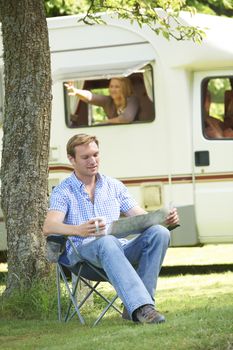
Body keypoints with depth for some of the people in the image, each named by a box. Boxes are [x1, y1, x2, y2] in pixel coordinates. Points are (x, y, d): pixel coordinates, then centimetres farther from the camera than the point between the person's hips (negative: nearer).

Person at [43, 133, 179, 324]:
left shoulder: (114, 186, 20)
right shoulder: (63, 192, 6)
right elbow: (49, 226, -13)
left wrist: (165, 218, -11)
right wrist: (79, 230, -35)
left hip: (120, 249, 4)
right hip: (83, 251, -4)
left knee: (158, 232, -24)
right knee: (106, 242, -39)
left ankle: (133, 307, -30)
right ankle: (141, 306, -52)